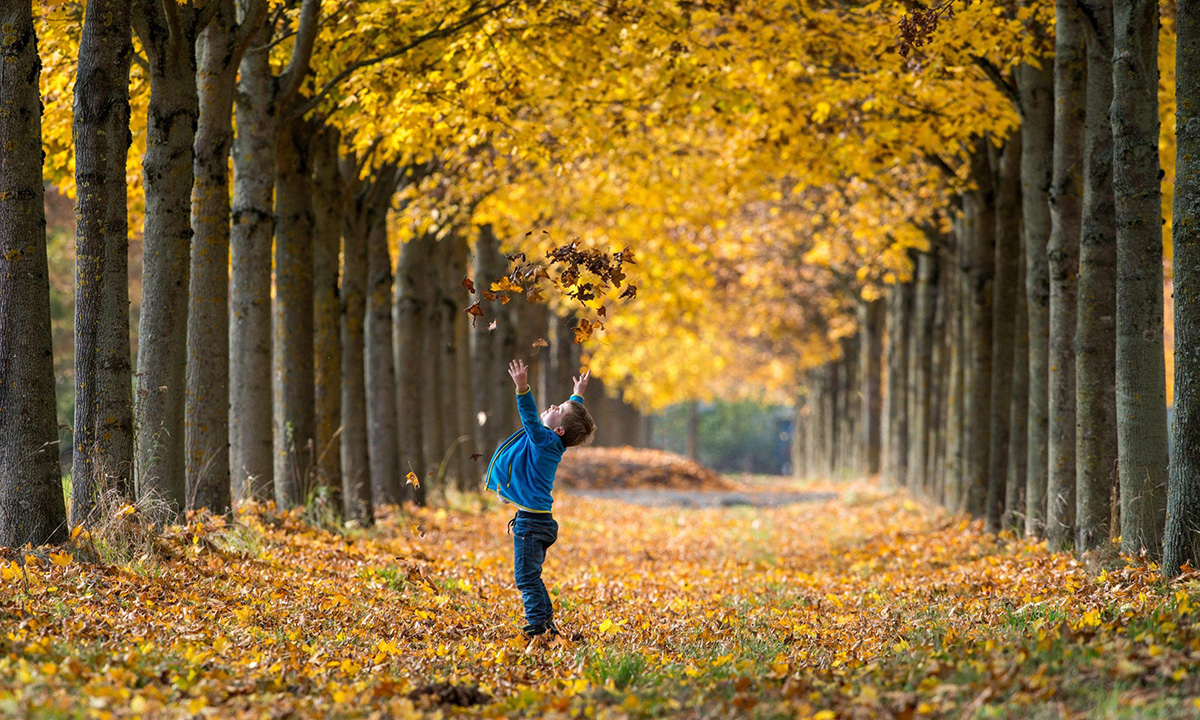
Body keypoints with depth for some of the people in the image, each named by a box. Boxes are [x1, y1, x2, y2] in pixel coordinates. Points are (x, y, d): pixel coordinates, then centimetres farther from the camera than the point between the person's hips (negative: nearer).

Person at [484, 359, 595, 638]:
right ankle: (546, 627, 19)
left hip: (532, 522, -10)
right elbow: (573, 412, 28)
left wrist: (522, 389, -42)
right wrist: (578, 395, 42)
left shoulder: (546, 440, -14)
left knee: (527, 578, -9)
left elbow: (530, 418, -31)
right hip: (534, 520, 10)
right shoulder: (550, 441, 11)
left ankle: (538, 629, -10)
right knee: (530, 578, 15)